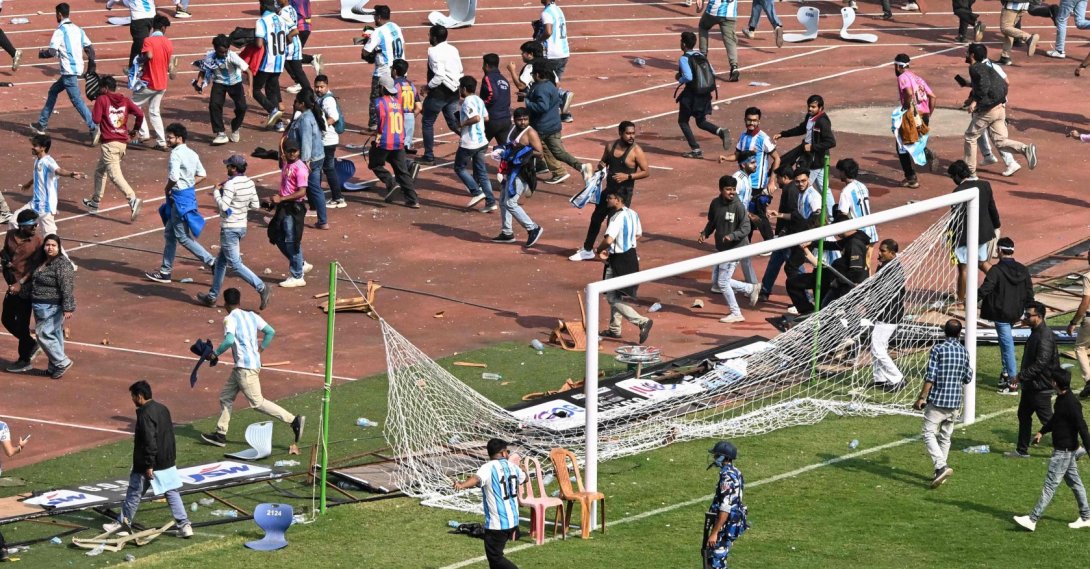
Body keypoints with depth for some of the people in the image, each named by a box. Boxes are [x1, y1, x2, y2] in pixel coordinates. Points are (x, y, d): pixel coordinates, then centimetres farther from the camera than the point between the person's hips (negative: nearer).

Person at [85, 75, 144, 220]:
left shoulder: (102, 99, -4)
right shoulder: (125, 100, 9)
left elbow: (96, 119, -10)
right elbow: (140, 113, -1)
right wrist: (135, 130, 14)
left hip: (109, 143, -7)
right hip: (123, 142, 7)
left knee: (115, 175, -13)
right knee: (100, 170, 24)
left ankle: (133, 200, -32)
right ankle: (95, 202, 34)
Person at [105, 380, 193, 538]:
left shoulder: (145, 414, -20)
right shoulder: (163, 409, 8)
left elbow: (149, 441, -25)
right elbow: (170, 434, 16)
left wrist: (149, 465, -22)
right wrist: (172, 456, 23)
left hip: (147, 465, -8)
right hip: (168, 462, 8)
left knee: (134, 492, 9)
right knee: (172, 492, 8)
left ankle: (124, 522, 23)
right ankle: (184, 525, 1)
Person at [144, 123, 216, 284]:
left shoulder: (176, 154, -18)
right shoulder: (192, 153, 9)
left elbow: (174, 177, -28)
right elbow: (202, 175, 14)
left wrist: (167, 189, -10)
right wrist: (188, 185, 12)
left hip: (180, 197, -10)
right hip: (190, 193, 10)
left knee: (184, 237, -2)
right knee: (169, 234, 16)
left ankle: (212, 262, -3)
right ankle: (166, 271, 21)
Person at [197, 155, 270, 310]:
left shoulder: (231, 184, -20)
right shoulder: (249, 183, 3)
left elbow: (224, 206, -24)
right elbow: (255, 205, 8)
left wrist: (216, 191, -9)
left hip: (230, 228, -9)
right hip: (242, 226, 9)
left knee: (235, 264, -6)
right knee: (221, 261, 19)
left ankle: (262, 288, -16)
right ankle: (212, 296, 26)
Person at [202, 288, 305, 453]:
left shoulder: (230, 319, -11)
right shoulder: (251, 316, 11)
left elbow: (229, 340, -26)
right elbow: (270, 332, 10)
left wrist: (216, 353, -13)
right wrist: (261, 348, 18)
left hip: (246, 367, -9)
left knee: (257, 402, -6)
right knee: (226, 396, 16)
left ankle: (293, 420, -10)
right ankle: (220, 434, 19)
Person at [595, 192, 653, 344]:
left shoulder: (617, 217, -23)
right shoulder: (633, 214, 5)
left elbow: (608, 240, -33)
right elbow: (638, 235, 18)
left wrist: (598, 250, -12)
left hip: (618, 261, -9)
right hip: (631, 256, 9)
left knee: (613, 299, -2)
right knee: (615, 296, 21)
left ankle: (642, 321, -12)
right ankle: (614, 329, 29)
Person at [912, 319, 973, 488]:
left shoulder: (938, 349, -9)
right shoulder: (964, 352, 5)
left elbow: (930, 376, -14)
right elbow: (968, 379, 12)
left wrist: (922, 398, -9)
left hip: (937, 400, -5)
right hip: (955, 402, 5)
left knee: (929, 433, -3)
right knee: (945, 436, 14)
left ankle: (941, 466, -20)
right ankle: (940, 472, 17)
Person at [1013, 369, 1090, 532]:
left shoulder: (1071, 403, -25)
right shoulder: (1062, 398, 6)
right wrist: (1042, 432, 20)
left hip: (1064, 451, -10)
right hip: (1067, 449, 10)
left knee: (1050, 485, -7)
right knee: (1074, 482, 18)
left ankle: (1032, 520, -5)